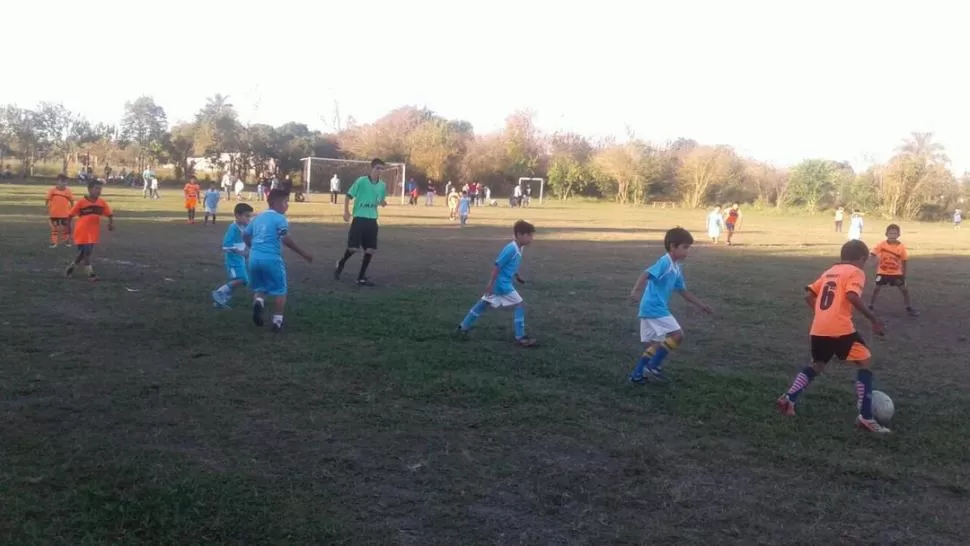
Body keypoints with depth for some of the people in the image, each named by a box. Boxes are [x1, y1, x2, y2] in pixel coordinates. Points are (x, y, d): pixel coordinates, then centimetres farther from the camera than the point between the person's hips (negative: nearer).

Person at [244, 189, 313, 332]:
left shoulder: (257, 218, 16)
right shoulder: (280, 218, -6)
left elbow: (245, 236, 21)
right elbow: (286, 239, -18)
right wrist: (304, 254, -15)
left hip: (254, 257, 6)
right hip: (272, 259, -6)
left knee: (260, 288, 22)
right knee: (280, 291, 10)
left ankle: (258, 301, -10)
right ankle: (277, 321, 7)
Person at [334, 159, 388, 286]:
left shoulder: (382, 185, 5)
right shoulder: (361, 181, -9)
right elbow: (349, 196, -3)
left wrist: (382, 203, -3)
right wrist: (346, 212, -13)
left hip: (372, 220, 5)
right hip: (359, 218, -5)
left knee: (371, 249, 1)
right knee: (353, 247, -8)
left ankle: (361, 277, 13)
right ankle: (341, 264, 25)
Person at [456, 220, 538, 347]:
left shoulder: (519, 248, 5)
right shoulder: (511, 249, -24)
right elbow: (497, 266, -23)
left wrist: (517, 276, 29)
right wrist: (491, 283, -23)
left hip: (503, 282, 10)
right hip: (502, 283, -10)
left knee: (484, 303, 18)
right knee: (519, 305, -7)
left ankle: (464, 326, 28)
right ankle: (520, 338, -3)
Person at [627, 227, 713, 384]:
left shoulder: (676, 268, 16)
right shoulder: (665, 262, -13)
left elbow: (683, 292, 27)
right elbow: (646, 274, -26)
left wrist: (701, 305, 30)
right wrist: (636, 291, -41)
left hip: (652, 309, 10)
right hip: (654, 308, -10)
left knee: (652, 345, 15)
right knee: (677, 335, -11)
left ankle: (637, 374, 22)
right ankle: (653, 367, -5)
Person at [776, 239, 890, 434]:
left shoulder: (829, 271, 21)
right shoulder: (856, 272, 0)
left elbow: (809, 295, 18)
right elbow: (852, 296, -18)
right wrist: (873, 319, -13)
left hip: (818, 329, 7)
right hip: (840, 329, -7)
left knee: (817, 365, 27)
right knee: (865, 362, 4)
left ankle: (789, 399, 16)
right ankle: (865, 418, -1)